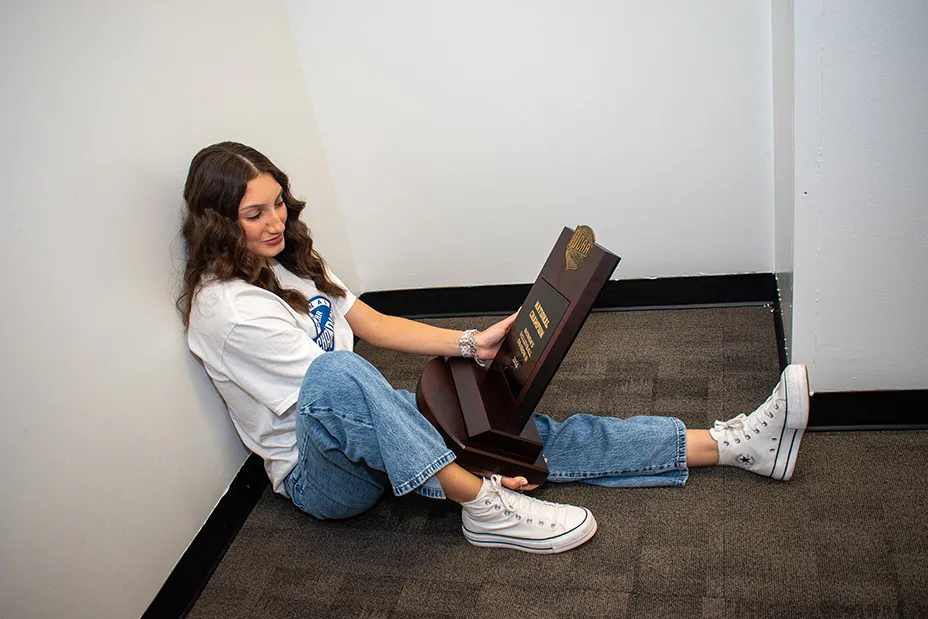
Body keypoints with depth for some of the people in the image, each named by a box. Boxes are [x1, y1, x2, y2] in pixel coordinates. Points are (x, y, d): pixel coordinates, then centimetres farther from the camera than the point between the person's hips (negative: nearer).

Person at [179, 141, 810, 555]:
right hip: (319, 474, -7)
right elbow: (328, 381, -22)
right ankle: (484, 508, -33)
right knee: (336, 373, -41)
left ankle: (737, 442, -11)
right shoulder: (225, 308, -18)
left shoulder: (289, 257, 8)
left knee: (530, 432, -9)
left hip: (373, 426, 7)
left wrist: (473, 343, -4)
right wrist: (475, 454, -22)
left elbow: (373, 324, 9)